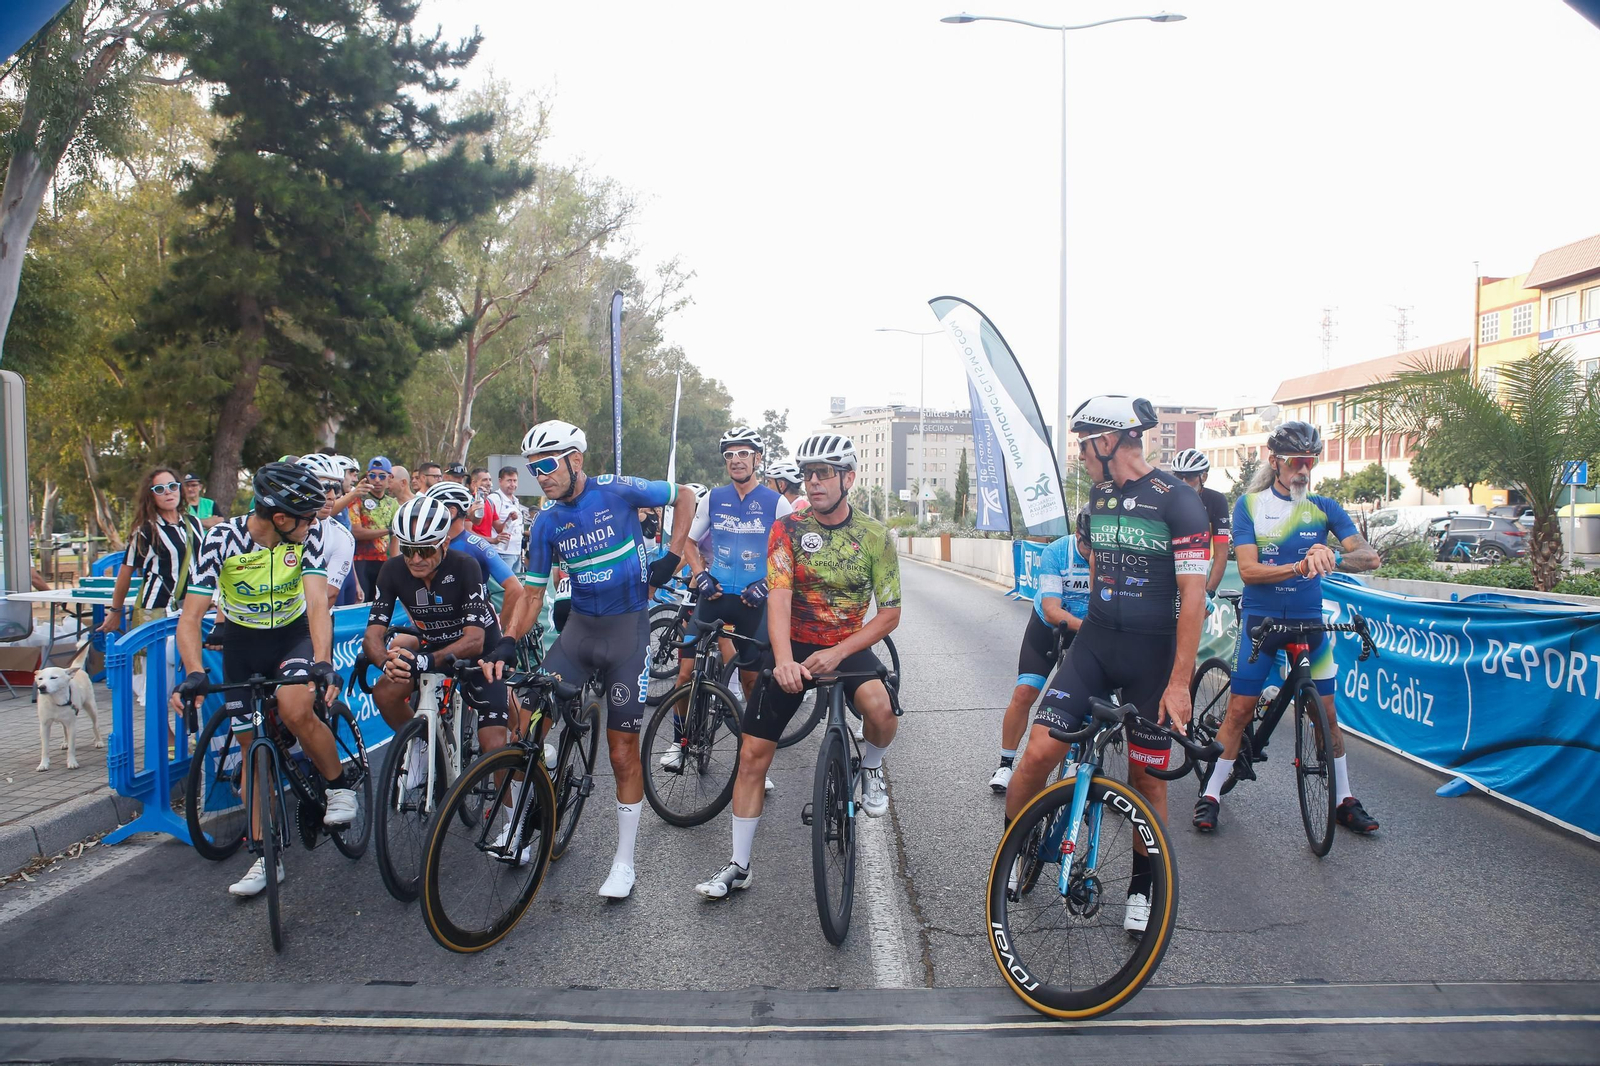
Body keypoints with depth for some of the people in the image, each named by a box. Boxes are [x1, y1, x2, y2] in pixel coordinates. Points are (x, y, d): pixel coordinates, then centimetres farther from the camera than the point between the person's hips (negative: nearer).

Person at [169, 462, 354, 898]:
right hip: (242, 642, 1)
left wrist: (322, 661, -44)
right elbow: (190, 617, -25)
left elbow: (318, 603, -28)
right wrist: (194, 673, -40)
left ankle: (339, 786, -4)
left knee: (295, 709, -31)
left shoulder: (307, 536, -20)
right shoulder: (222, 539, -22)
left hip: (294, 634, -1)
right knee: (252, 744, 3)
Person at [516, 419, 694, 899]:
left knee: (623, 750, 0)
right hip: (579, 626, 4)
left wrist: (672, 558, -5)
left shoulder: (618, 492, -10)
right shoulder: (547, 523, 1)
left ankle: (624, 863, 12)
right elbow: (534, 592, 4)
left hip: (626, 627, -4)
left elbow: (684, 497, 3)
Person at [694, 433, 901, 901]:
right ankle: (738, 865, 13)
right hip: (793, 647, 1)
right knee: (752, 754, -3)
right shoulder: (788, 528, -8)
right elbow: (779, 598, -19)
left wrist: (837, 653, -22)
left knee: (881, 708, -33)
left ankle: (870, 766, 4)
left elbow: (890, 614, -8)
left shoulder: (875, 536, -7)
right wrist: (783, 660, -36)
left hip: (848, 646, -1)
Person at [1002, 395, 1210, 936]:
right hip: (1094, 645, 4)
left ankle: (1141, 887, 27)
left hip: (1153, 654, -4)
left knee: (1146, 777, 6)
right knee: (1040, 751, -11)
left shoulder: (1178, 501, -12)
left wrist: (1179, 681, -17)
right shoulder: (1099, 495, 8)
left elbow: (1193, 597, -14)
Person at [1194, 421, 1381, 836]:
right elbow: (1248, 570, -13)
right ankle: (1211, 794, 9)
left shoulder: (1324, 508, 2)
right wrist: (1300, 566, -29)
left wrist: (1332, 558, -32)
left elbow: (1369, 556, -10)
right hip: (1260, 619, -2)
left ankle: (1345, 801, 19)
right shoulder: (1249, 504, -4)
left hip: (1308, 620, 2)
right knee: (1240, 709, -3)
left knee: (1326, 712, 5)